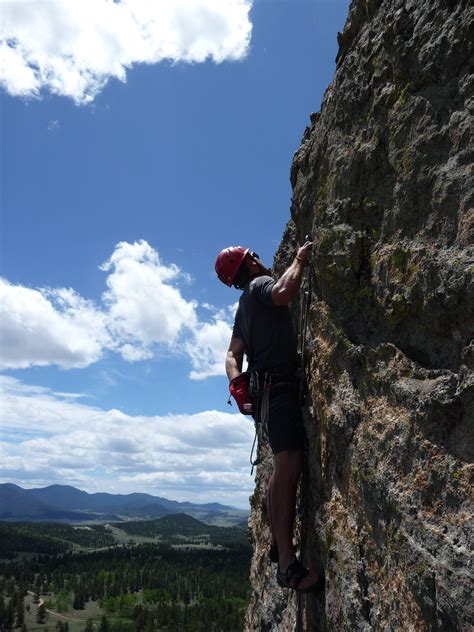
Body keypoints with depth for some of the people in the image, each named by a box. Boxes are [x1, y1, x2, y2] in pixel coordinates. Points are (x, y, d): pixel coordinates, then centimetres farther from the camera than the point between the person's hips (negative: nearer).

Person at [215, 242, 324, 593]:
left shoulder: (245, 306, 25)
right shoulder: (261, 283, -2)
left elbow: (233, 355, 15)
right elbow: (284, 293, -28)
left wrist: (237, 382, -2)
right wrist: (300, 260, -12)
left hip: (268, 386, 10)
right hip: (280, 383, -10)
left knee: (284, 467, 17)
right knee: (290, 464, -20)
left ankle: (278, 544, 23)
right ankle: (288, 564, -26)